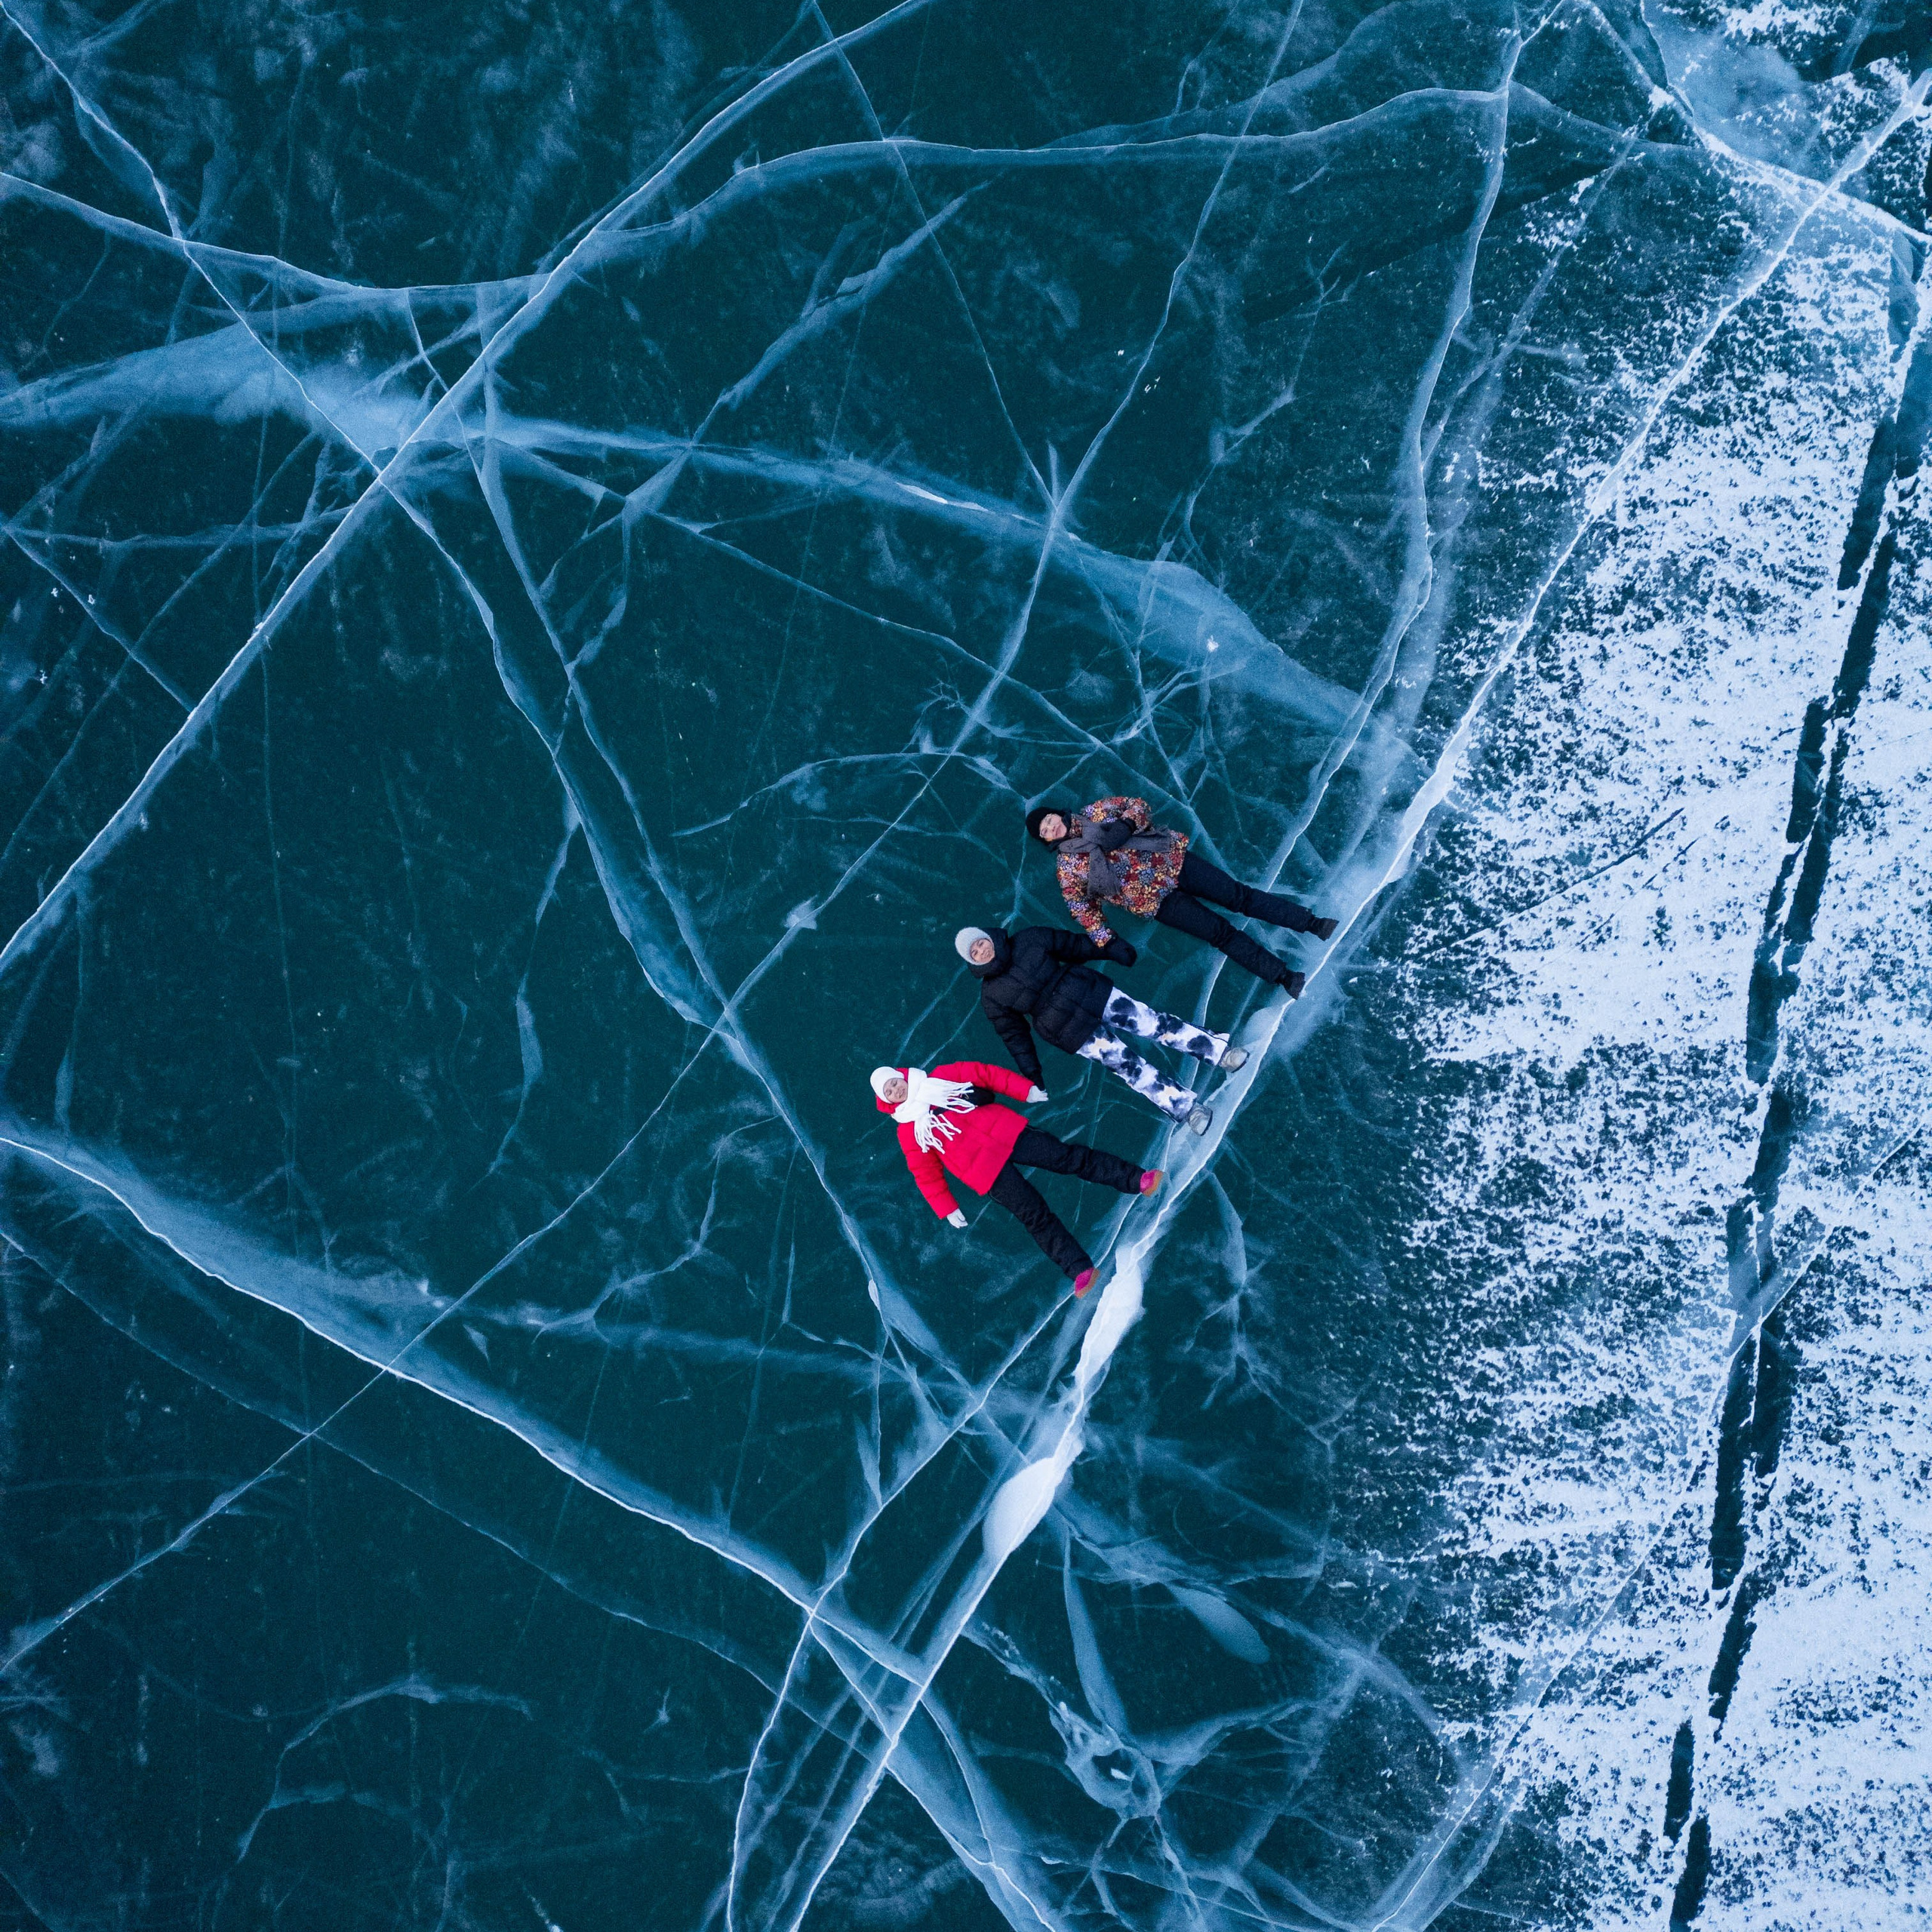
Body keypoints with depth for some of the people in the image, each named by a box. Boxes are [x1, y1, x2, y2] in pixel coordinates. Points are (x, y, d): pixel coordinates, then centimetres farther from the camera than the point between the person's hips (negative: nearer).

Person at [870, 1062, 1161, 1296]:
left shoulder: (941, 1078, 14)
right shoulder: (909, 1131, 11)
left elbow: (986, 1074, 12)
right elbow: (926, 1173, 11)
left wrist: (1027, 1090, 3)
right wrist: (947, 1209, 5)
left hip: (1006, 1132, 2)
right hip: (983, 1168, -2)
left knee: (1066, 1156, -8)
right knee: (1034, 1216, -11)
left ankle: (1137, 1179, -9)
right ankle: (1079, 1270, -17)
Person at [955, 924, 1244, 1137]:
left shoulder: (1029, 940, 0)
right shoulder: (992, 996, -3)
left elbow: (1072, 945, 10)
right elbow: (1014, 1035, 5)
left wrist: (1110, 949, 12)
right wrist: (1031, 1074, 2)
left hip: (1090, 992, 2)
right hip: (1071, 1030, -2)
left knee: (1151, 1021, -9)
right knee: (1127, 1064, -12)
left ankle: (1220, 1052, -9)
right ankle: (1186, 1108, -18)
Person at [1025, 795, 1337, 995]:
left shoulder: (1096, 812, 7)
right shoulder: (1067, 865, 2)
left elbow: (1139, 805, 9)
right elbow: (1082, 908, 4)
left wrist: (1125, 825, -12)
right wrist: (1106, 941, -7)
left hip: (1170, 860, 2)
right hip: (1154, 898, -2)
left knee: (1238, 895, -5)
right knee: (1219, 932, -9)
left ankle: (1312, 923, -3)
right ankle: (1285, 977, -12)